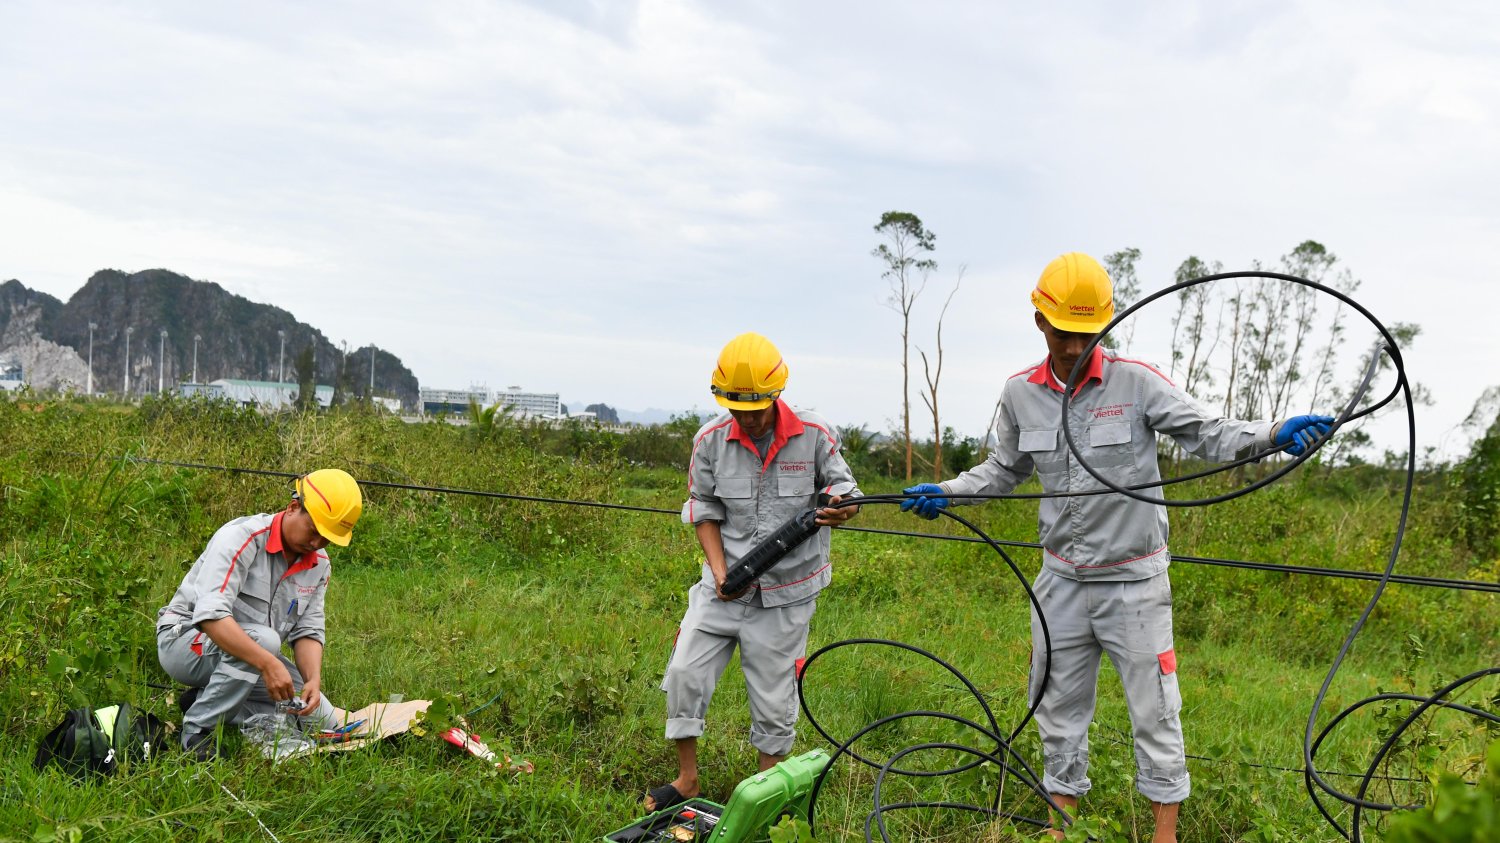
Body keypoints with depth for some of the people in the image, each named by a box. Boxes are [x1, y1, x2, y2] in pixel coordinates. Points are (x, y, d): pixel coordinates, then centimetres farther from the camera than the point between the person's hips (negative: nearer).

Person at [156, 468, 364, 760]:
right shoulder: (241, 538, -24)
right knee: (264, 637, -37)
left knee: (320, 718, -4)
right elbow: (210, 616, -35)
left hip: (247, 657, 7)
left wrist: (314, 679, -22)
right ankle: (198, 729, -22)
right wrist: (269, 664, -44)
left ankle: (208, 699, 4)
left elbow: (308, 631, -1)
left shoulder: (318, 564, 0)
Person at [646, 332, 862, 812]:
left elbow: (841, 490, 2)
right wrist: (719, 569, -8)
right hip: (725, 586, 2)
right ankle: (687, 780, 17)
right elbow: (704, 510, 4)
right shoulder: (711, 441, -4)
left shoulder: (815, 436, -9)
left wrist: (838, 510, -23)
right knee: (685, 672, -1)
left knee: (774, 698, 6)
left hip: (785, 594, -2)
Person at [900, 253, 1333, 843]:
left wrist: (1274, 435, -30)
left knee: (1152, 708, 4)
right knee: (1059, 705, 15)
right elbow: (1005, 471, 15)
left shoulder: (1137, 383, -12)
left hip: (1134, 579, -3)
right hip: (1062, 579, 4)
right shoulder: (1020, 393, 0)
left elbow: (1209, 435, -13)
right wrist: (946, 491, 1)